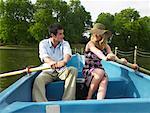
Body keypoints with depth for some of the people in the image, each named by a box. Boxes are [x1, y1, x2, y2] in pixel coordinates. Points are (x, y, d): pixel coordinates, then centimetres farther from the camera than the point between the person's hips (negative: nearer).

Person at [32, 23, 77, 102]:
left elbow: (67, 54, -20)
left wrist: (64, 61, -47)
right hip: (48, 71, -1)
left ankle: (67, 100, -30)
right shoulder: (43, 43, 0)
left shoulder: (65, 43, 3)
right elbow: (44, 56, -20)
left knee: (73, 70, -28)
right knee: (38, 80, -30)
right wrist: (51, 62, -46)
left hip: (62, 70, 1)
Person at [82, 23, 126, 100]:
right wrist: (105, 58, -54)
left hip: (99, 71, 4)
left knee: (105, 78, -29)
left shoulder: (105, 46, 5)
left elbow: (111, 55, -13)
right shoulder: (90, 44, -9)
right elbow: (96, 51, -32)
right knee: (101, 72, -33)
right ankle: (89, 98, -23)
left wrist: (120, 60, -37)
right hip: (88, 71, -3)